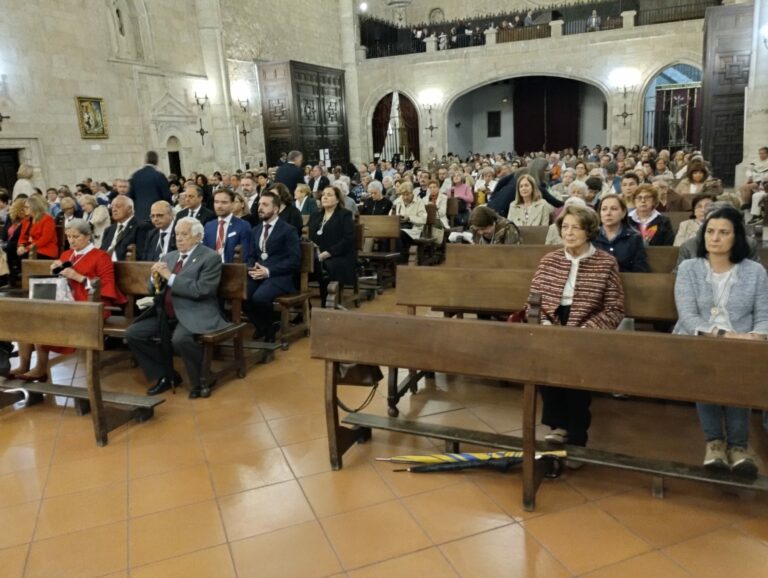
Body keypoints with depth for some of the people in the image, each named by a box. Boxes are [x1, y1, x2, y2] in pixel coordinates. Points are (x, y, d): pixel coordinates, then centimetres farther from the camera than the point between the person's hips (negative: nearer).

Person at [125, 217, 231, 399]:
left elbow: (201, 290, -19)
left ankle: (201, 380, -11)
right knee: (133, 334, -6)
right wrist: (156, 277, -5)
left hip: (195, 315, -8)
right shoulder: (169, 256, 16)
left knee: (180, 339, -35)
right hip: (167, 315, 8)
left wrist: (170, 276, -19)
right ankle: (166, 376, 7)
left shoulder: (211, 258, -6)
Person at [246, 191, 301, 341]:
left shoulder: (289, 230, -2)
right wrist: (251, 269, -3)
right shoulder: (256, 230, 19)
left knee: (259, 297, -33)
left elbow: (294, 260, -10)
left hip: (279, 276, -6)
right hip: (258, 274, 6)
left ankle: (270, 328, -2)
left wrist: (268, 271, -18)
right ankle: (261, 326, 3)